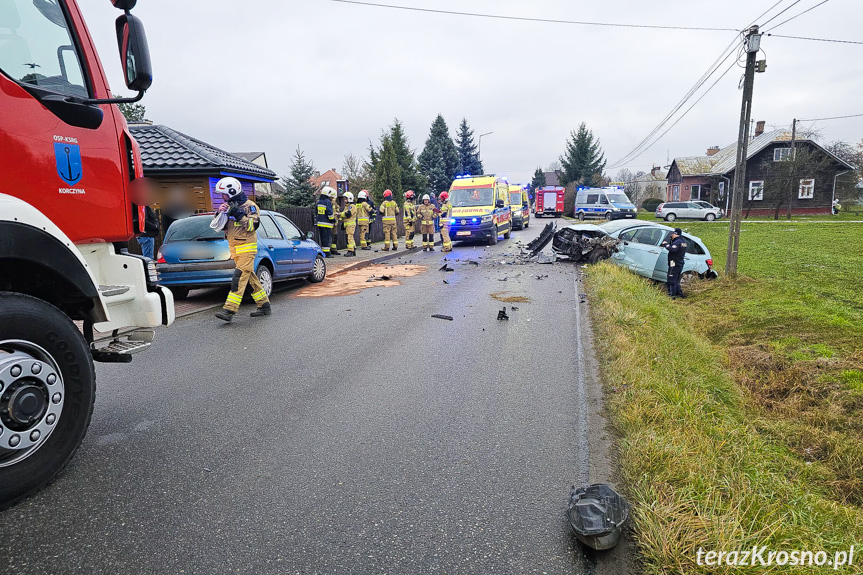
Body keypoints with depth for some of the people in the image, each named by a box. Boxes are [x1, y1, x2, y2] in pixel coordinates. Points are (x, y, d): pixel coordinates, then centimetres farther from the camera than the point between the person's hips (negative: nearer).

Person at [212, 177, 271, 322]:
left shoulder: (249, 205, -6)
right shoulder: (229, 207, 17)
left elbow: (253, 225, -16)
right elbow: (218, 226, 14)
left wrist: (239, 214, -20)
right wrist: (220, 214, -4)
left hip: (247, 248, -8)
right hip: (235, 249, 8)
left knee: (239, 278, -15)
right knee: (249, 277, 10)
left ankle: (229, 310, -20)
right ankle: (264, 306, 18)